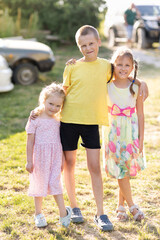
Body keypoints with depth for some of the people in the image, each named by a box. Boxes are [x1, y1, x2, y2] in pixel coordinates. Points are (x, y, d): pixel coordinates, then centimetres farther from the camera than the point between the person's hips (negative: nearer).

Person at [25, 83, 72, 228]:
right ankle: (38, 214, 24)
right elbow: (30, 141, -6)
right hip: (40, 157, -2)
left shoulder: (58, 121, 4)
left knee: (55, 183, 0)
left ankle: (63, 213, 5)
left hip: (55, 157, 2)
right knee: (39, 184, 9)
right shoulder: (35, 120, -7)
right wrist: (29, 161, -6)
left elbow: (59, 141, 12)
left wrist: (61, 160, 13)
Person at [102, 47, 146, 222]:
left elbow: (140, 114, -1)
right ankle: (131, 206, 16)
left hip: (131, 132, 1)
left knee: (127, 171, 8)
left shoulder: (136, 88, -6)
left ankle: (121, 206, 25)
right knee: (120, 171, 1)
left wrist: (141, 138, -2)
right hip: (114, 132, -1)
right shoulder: (106, 86, -7)